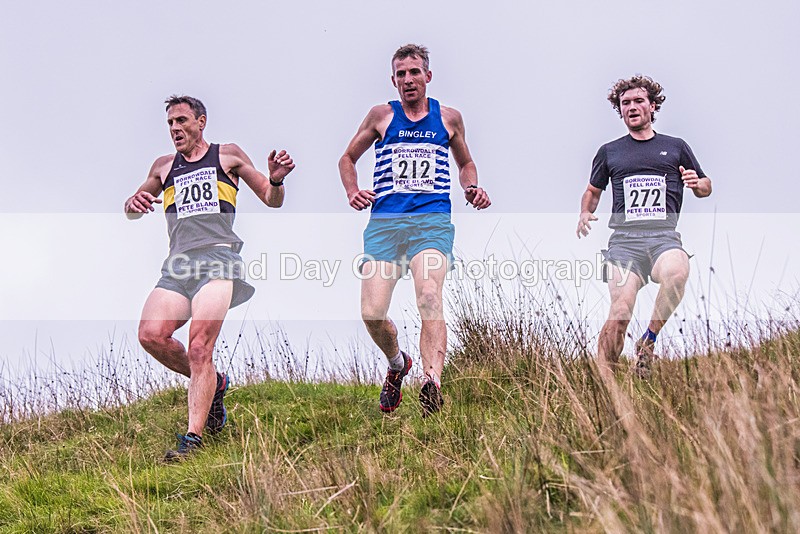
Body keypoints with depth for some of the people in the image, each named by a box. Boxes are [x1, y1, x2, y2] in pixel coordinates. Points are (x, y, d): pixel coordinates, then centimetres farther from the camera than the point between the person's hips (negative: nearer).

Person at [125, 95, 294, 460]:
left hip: (218, 256, -4)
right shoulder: (164, 167, 26)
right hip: (178, 264, 4)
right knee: (150, 334, -19)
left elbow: (272, 200, 19)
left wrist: (276, 180, -4)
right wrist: (134, 205, 9)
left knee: (200, 346, -20)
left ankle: (193, 437, -21)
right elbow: (131, 210, 34)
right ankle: (213, 383, 6)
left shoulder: (227, 156, 16)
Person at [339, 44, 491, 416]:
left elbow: (465, 163, 30)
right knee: (371, 313, -9)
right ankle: (397, 364, 23)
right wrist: (352, 192, 4)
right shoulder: (382, 116, 12)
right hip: (384, 221, 1)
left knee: (429, 297, -27)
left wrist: (471, 188, 9)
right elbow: (348, 158, 23)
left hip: (432, 220, -1)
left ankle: (432, 384, -39)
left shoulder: (448, 118, 15)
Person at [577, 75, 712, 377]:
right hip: (624, 239, 1)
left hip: (664, 236, 0)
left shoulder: (676, 147, 19)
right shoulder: (609, 152, 21)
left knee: (676, 273, -37)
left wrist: (697, 183, 2)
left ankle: (648, 341, -17)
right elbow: (593, 191, 33)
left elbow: (706, 188, 26)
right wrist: (585, 214, 11)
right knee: (620, 313, -21)